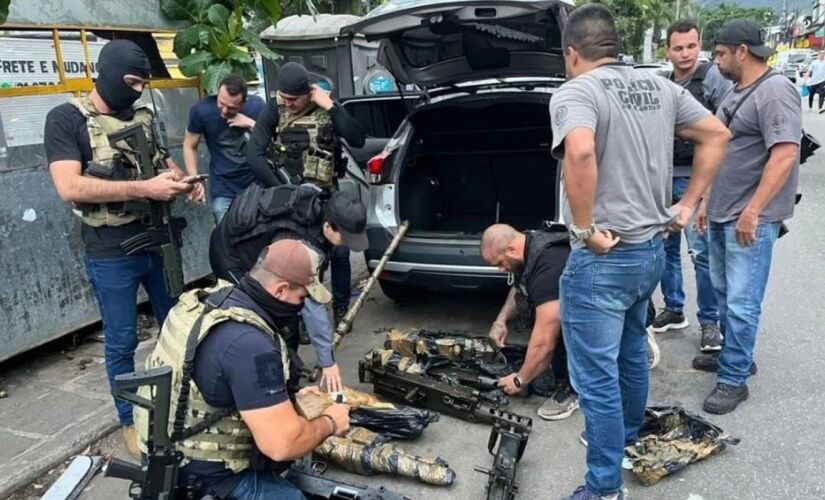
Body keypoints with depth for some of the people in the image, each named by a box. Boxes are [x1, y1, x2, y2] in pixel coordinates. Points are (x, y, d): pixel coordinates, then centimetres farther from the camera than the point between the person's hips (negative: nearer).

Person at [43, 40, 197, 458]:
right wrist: (146, 188, -26)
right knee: (121, 342, 8)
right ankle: (130, 420, 27)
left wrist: (177, 176, -4)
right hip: (111, 255, -5)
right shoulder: (66, 119, -10)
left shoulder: (142, 116, 6)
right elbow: (69, 187, -22)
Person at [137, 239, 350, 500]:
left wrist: (286, 397, 8)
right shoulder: (250, 344, -31)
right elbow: (282, 445, -29)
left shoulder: (212, 298, -3)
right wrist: (330, 423, -12)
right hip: (207, 473, -9)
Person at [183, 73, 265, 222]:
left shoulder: (257, 105, -11)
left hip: (257, 184, 1)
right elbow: (190, 146, -3)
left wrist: (252, 124, -20)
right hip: (223, 190, -1)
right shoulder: (201, 110, -13)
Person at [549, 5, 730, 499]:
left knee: (596, 377, 3)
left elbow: (580, 152, -35)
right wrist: (689, 204, 12)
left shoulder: (576, 91, -15)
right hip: (651, 249, 9)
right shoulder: (661, 87, 9)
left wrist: (584, 227, -24)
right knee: (631, 352, 26)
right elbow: (717, 134, 13)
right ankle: (628, 437, 46)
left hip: (602, 259, -8)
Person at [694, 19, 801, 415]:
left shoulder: (775, 92, -15)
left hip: (751, 219, -9)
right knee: (723, 292, 18)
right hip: (722, 214, 10)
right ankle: (735, 355, 33)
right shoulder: (737, 93, 15)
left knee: (741, 303, -3)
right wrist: (708, 201, 19)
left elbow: (784, 156, -23)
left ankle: (733, 380, 6)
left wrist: (752, 211, -25)